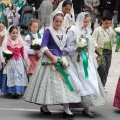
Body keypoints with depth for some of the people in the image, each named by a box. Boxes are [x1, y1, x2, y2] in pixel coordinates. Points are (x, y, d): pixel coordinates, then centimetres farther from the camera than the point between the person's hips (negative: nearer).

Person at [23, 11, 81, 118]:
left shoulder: (64, 31, 10)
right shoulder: (48, 31, -8)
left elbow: (65, 46, 15)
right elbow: (44, 47, -15)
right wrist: (53, 57, -21)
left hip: (62, 59, 6)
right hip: (49, 60, -6)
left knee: (64, 81, 1)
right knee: (48, 82, 1)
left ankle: (66, 109, 2)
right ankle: (44, 106, 17)